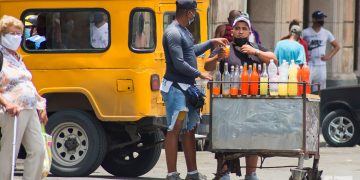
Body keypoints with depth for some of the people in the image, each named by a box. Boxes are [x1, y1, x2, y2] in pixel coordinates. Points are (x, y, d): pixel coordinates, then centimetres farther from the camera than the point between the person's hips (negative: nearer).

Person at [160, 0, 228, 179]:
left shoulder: (184, 31, 13)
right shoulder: (173, 33, -17)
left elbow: (193, 51, 29)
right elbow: (179, 63, -20)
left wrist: (212, 42, 27)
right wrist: (199, 74, -11)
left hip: (188, 87, 10)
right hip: (176, 88, -10)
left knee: (189, 130, 12)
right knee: (175, 131, -6)